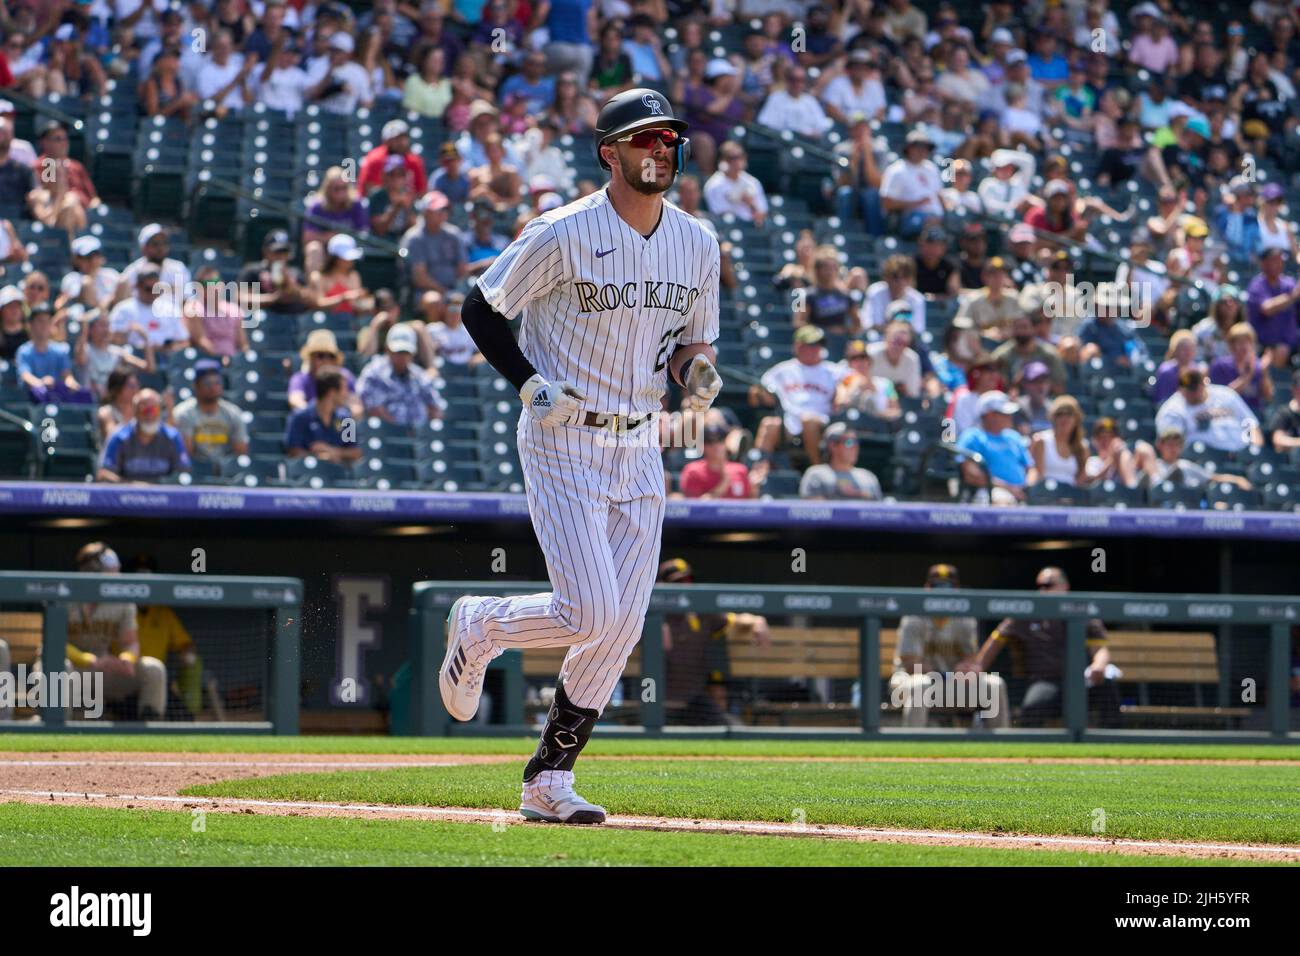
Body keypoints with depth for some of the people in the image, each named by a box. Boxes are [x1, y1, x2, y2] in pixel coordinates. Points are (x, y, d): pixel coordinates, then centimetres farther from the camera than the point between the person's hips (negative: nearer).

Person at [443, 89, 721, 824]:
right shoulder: (563, 235, -12)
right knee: (589, 615, -15)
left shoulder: (697, 245, 5)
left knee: (623, 626, 1)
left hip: (639, 448, 6)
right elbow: (482, 309, -3)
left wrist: (699, 375, -7)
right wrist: (532, 386, -14)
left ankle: (548, 782, 11)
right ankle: (479, 627, 16)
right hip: (563, 444, -6)